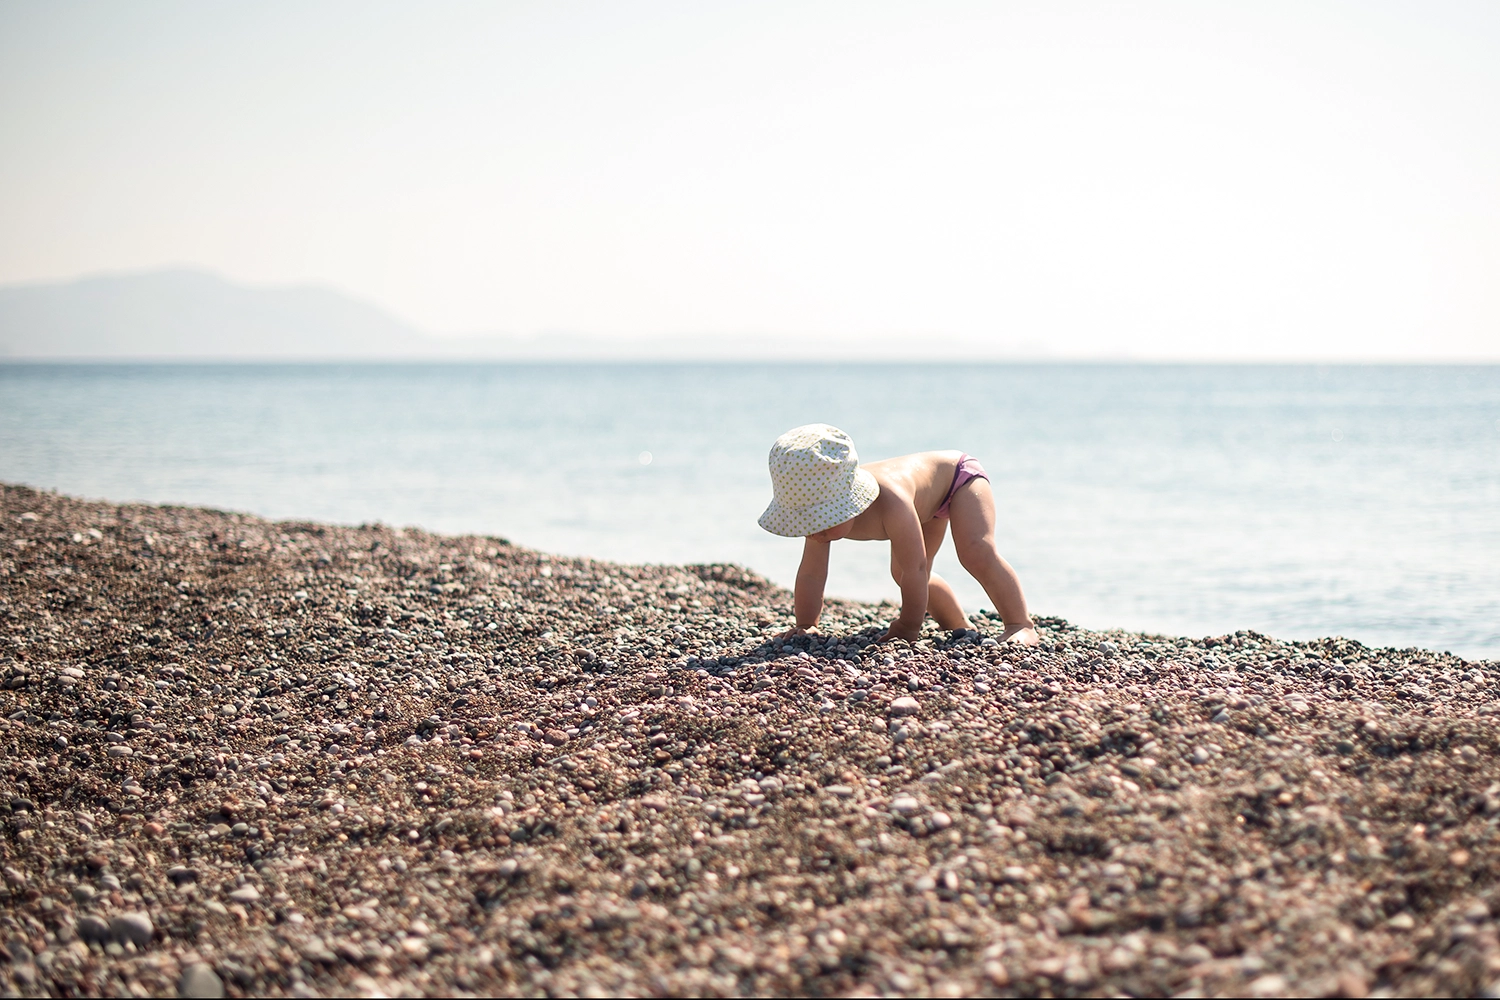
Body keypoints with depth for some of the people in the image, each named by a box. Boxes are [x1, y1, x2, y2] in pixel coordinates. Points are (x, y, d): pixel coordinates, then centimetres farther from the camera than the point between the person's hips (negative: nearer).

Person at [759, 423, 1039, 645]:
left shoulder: (892, 504, -48)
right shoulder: (821, 509, -28)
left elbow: (915, 569, -40)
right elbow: (811, 574, -18)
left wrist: (908, 627, -30)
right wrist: (803, 627, -19)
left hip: (958, 474, -8)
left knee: (976, 552, -30)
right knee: (900, 572, 16)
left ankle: (1020, 625, -16)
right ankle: (960, 626, 36)